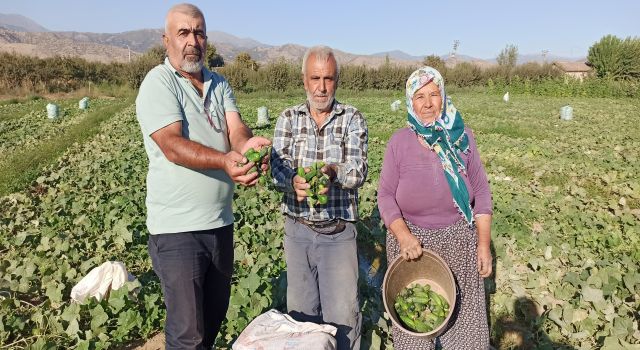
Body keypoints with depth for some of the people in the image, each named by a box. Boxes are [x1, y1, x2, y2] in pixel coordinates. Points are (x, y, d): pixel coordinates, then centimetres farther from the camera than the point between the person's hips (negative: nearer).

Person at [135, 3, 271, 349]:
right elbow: (172, 146, -20)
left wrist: (247, 145, -28)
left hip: (220, 221, 6)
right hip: (177, 227, -6)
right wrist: (224, 160, -36)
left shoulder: (218, 84, 10)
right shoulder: (158, 82, -8)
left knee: (215, 314, 21)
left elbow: (236, 129, -4)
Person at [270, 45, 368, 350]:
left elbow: (358, 172, -13)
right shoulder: (288, 118, 4)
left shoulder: (352, 119, -2)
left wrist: (333, 172, -35)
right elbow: (276, 168, -8)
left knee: (342, 315, 5)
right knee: (300, 312, 16)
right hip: (297, 229, 2)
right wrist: (294, 182, -30)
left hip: (339, 231, -2)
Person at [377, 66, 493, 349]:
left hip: (459, 243, 1)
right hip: (411, 243, -1)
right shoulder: (399, 142, -6)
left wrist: (484, 244, -2)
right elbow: (385, 195, -4)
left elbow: (481, 192, 2)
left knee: (464, 321, 11)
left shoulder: (462, 136, -3)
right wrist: (403, 235, -19)